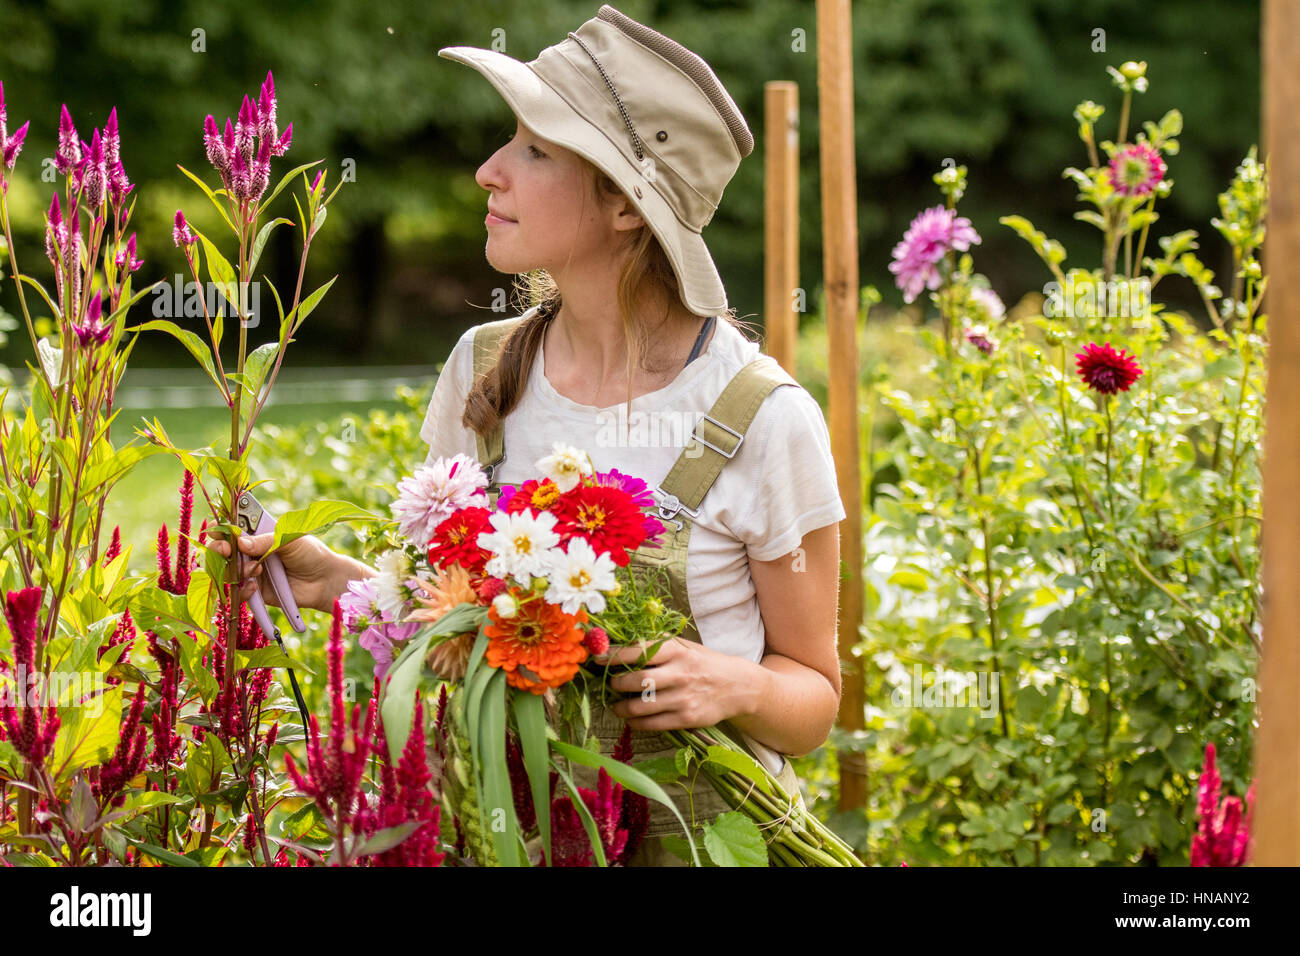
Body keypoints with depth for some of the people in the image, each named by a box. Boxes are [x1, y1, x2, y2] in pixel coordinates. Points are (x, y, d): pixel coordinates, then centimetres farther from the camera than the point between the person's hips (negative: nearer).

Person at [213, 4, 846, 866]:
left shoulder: (764, 420, -13)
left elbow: (814, 697, -3)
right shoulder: (485, 373, -1)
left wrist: (736, 686, -22)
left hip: (696, 835, -4)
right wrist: (337, 582, -5)